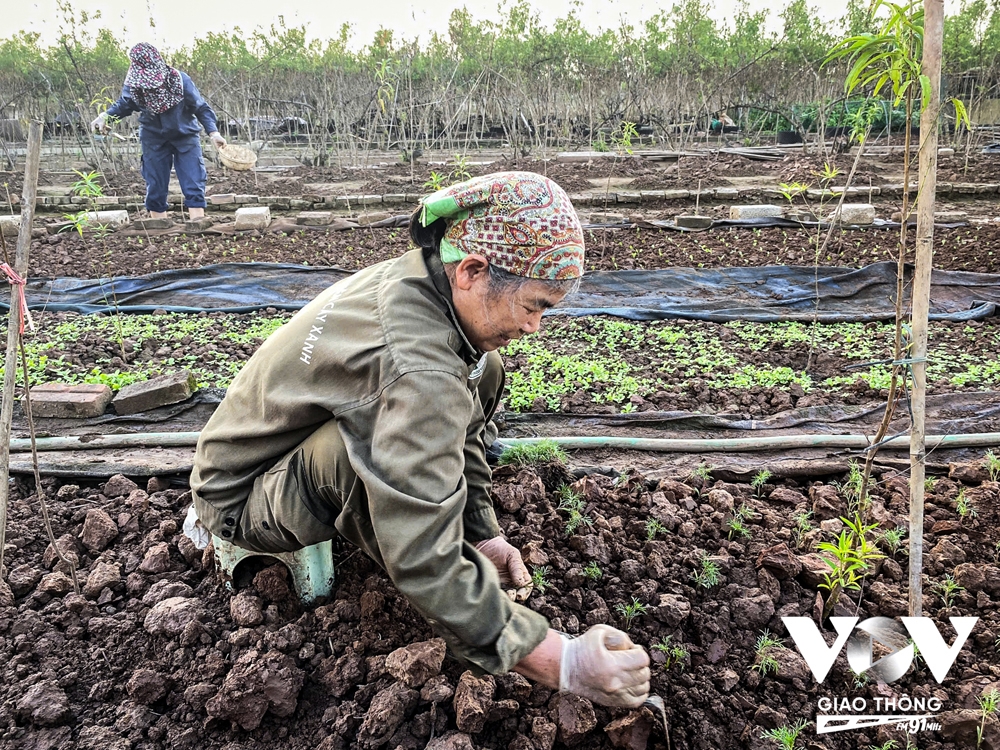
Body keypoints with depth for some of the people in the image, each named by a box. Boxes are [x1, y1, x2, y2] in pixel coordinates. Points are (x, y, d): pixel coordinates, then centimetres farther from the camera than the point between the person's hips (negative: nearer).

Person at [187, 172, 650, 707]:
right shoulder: (416, 369, -39)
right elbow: (423, 563, -40)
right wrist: (562, 663, -34)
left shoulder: (419, 280, -12)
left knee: (481, 371, 1)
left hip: (297, 437, 8)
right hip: (242, 496, -8)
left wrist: (483, 533, 2)